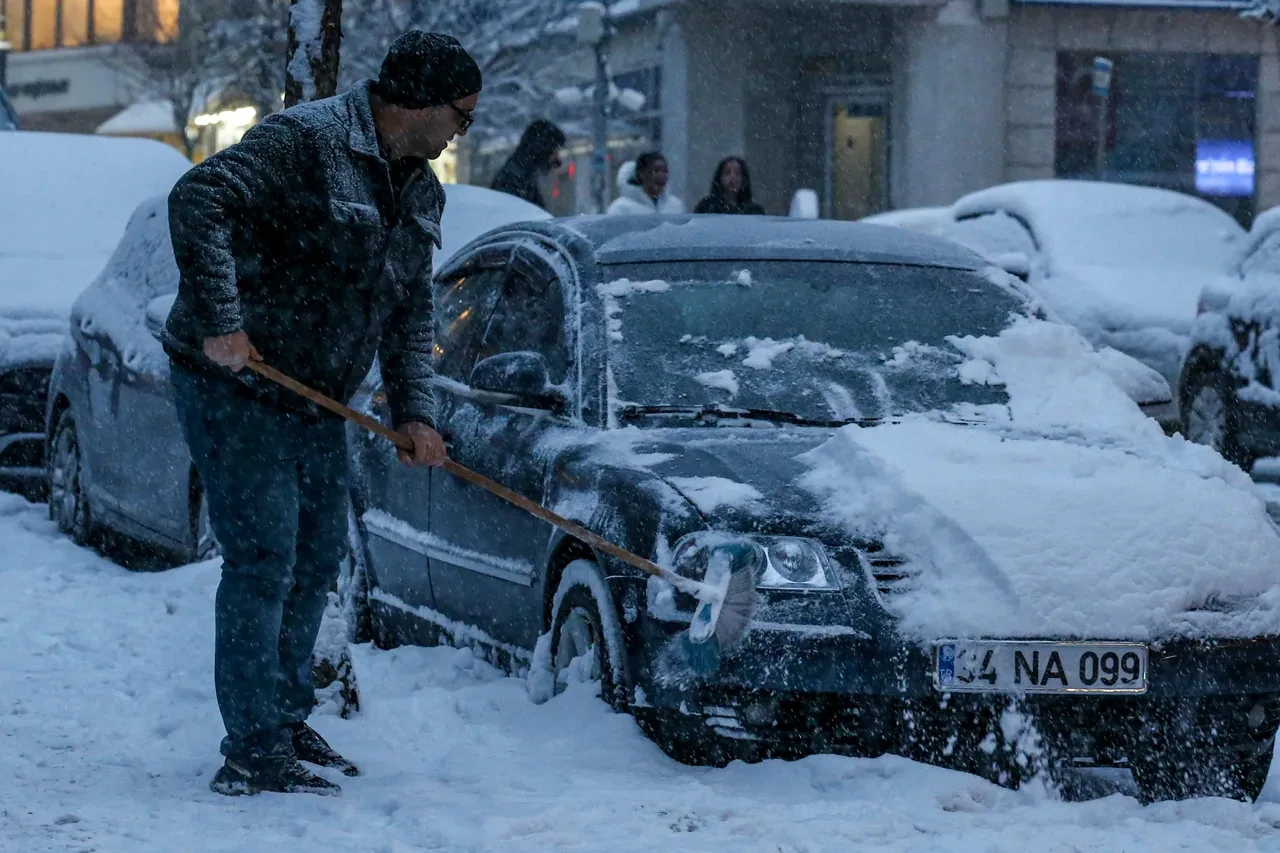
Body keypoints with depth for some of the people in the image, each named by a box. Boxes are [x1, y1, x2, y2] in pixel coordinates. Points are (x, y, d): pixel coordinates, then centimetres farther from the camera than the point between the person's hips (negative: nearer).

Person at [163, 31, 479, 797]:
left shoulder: (421, 193, 9)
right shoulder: (304, 143, -19)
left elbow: (412, 310, 12)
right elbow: (198, 202, -29)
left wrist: (413, 412, -1)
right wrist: (219, 322, -33)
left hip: (316, 401, 9)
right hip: (234, 388, -9)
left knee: (318, 558, 14)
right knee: (262, 561, -10)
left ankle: (287, 721, 27)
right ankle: (253, 754, -7)